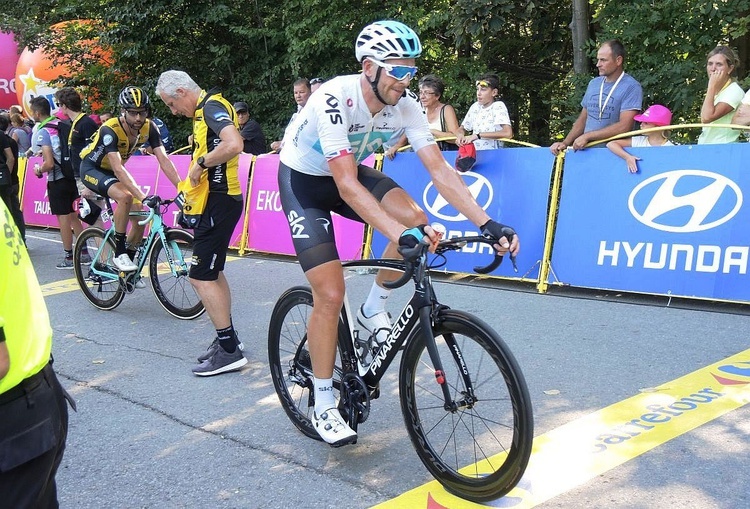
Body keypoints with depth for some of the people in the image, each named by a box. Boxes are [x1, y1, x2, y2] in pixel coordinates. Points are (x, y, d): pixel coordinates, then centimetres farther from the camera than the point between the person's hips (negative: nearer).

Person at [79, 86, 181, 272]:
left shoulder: (149, 128, -18)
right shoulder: (110, 130, -33)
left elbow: (164, 160, -24)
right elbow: (118, 169, -43)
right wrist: (143, 197, -53)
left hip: (111, 171, 6)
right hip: (91, 169, -6)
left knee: (140, 216, -6)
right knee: (125, 197, -33)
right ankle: (119, 254, -20)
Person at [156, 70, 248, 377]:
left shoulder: (212, 107, -15)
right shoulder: (204, 110, 17)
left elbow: (234, 145, -33)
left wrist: (200, 163, -20)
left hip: (220, 201, -11)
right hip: (215, 199, 11)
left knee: (201, 277, -9)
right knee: (213, 272, 17)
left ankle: (229, 351, -3)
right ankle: (227, 339, 27)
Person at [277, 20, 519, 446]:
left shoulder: (405, 106, -17)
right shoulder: (333, 99, -33)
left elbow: (441, 171, -20)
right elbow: (346, 187, -40)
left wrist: (489, 224, -30)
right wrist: (400, 234, -51)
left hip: (351, 172, 5)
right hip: (304, 180, -5)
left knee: (414, 218, -23)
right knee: (330, 293, -13)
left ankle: (374, 310, 2)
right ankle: (324, 407, 4)